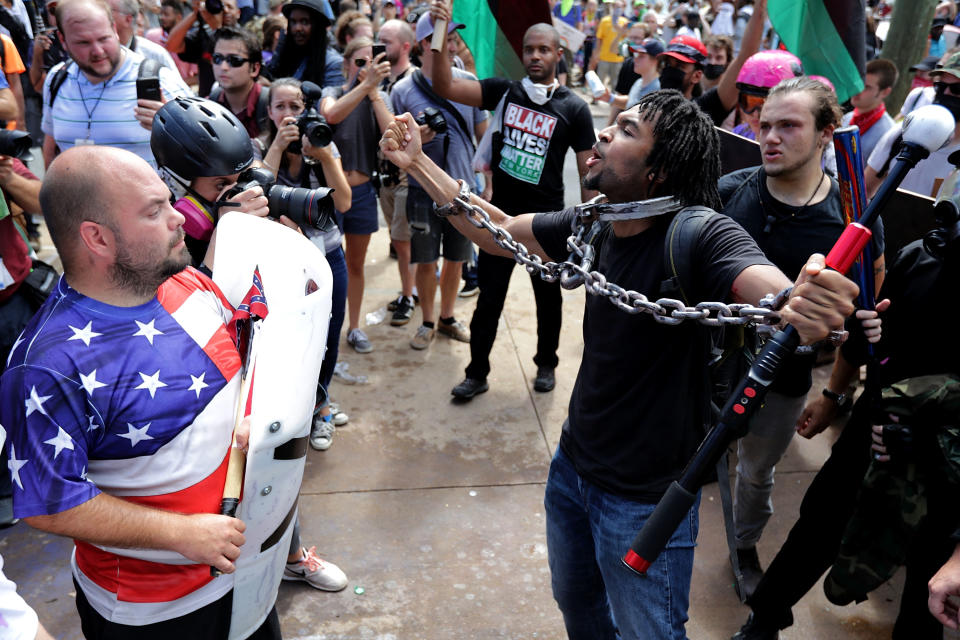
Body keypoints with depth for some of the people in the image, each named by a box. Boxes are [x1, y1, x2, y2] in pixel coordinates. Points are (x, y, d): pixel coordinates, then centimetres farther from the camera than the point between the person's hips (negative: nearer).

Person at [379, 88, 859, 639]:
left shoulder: (702, 236, -26)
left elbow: (780, 297, -44)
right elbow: (497, 231, 6)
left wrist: (810, 311, -67)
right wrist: (417, 163, 4)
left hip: (644, 499, -6)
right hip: (574, 465, 7)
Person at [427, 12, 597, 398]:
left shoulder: (574, 108, -4)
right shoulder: (503, 91, -1)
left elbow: (587, 172, -3)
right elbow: (444, 88, -10)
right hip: (501, 215, 1)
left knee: (548, 297, 15)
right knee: (489, 298, 8)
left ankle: (546, 365, 36)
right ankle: (477, 373, 22)